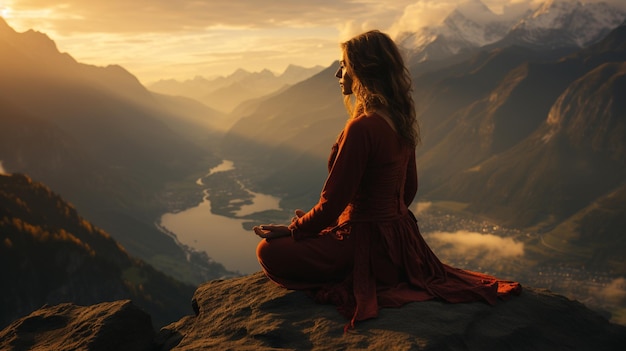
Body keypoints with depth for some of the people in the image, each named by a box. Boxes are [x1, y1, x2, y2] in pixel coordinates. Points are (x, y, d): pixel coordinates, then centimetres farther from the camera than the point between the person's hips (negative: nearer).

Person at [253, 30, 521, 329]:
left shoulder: (362, 127, -25)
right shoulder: (400, 120, 3)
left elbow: (333, 202, -21)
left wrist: (292, 229, -5)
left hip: (366, 243, -9)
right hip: (399, 238, 9)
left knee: (269, 251, -3)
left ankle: (348, 289, -4)